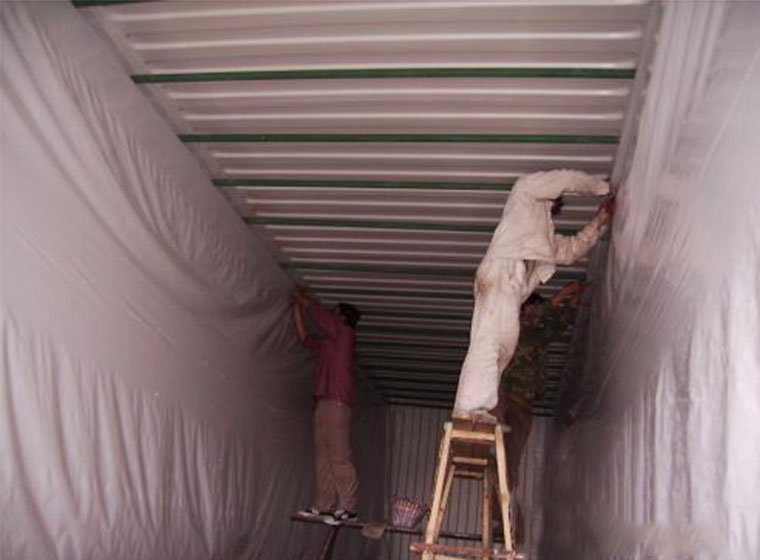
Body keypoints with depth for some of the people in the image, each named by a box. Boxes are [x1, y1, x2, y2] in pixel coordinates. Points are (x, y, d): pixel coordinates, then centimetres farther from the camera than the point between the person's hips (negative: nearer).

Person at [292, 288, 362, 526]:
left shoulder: (345, 333, 0)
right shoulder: (326, 342, 23)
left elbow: (317, 311, -2)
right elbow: (304, 337, 33)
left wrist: (300, 298, 14)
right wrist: (296, 308, 32)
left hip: (337, 402, -9)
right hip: (323, 402, 9)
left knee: (339, 455, -11)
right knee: (323, 455, 7)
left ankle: (347, 507, -11)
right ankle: (323, 505, 9)